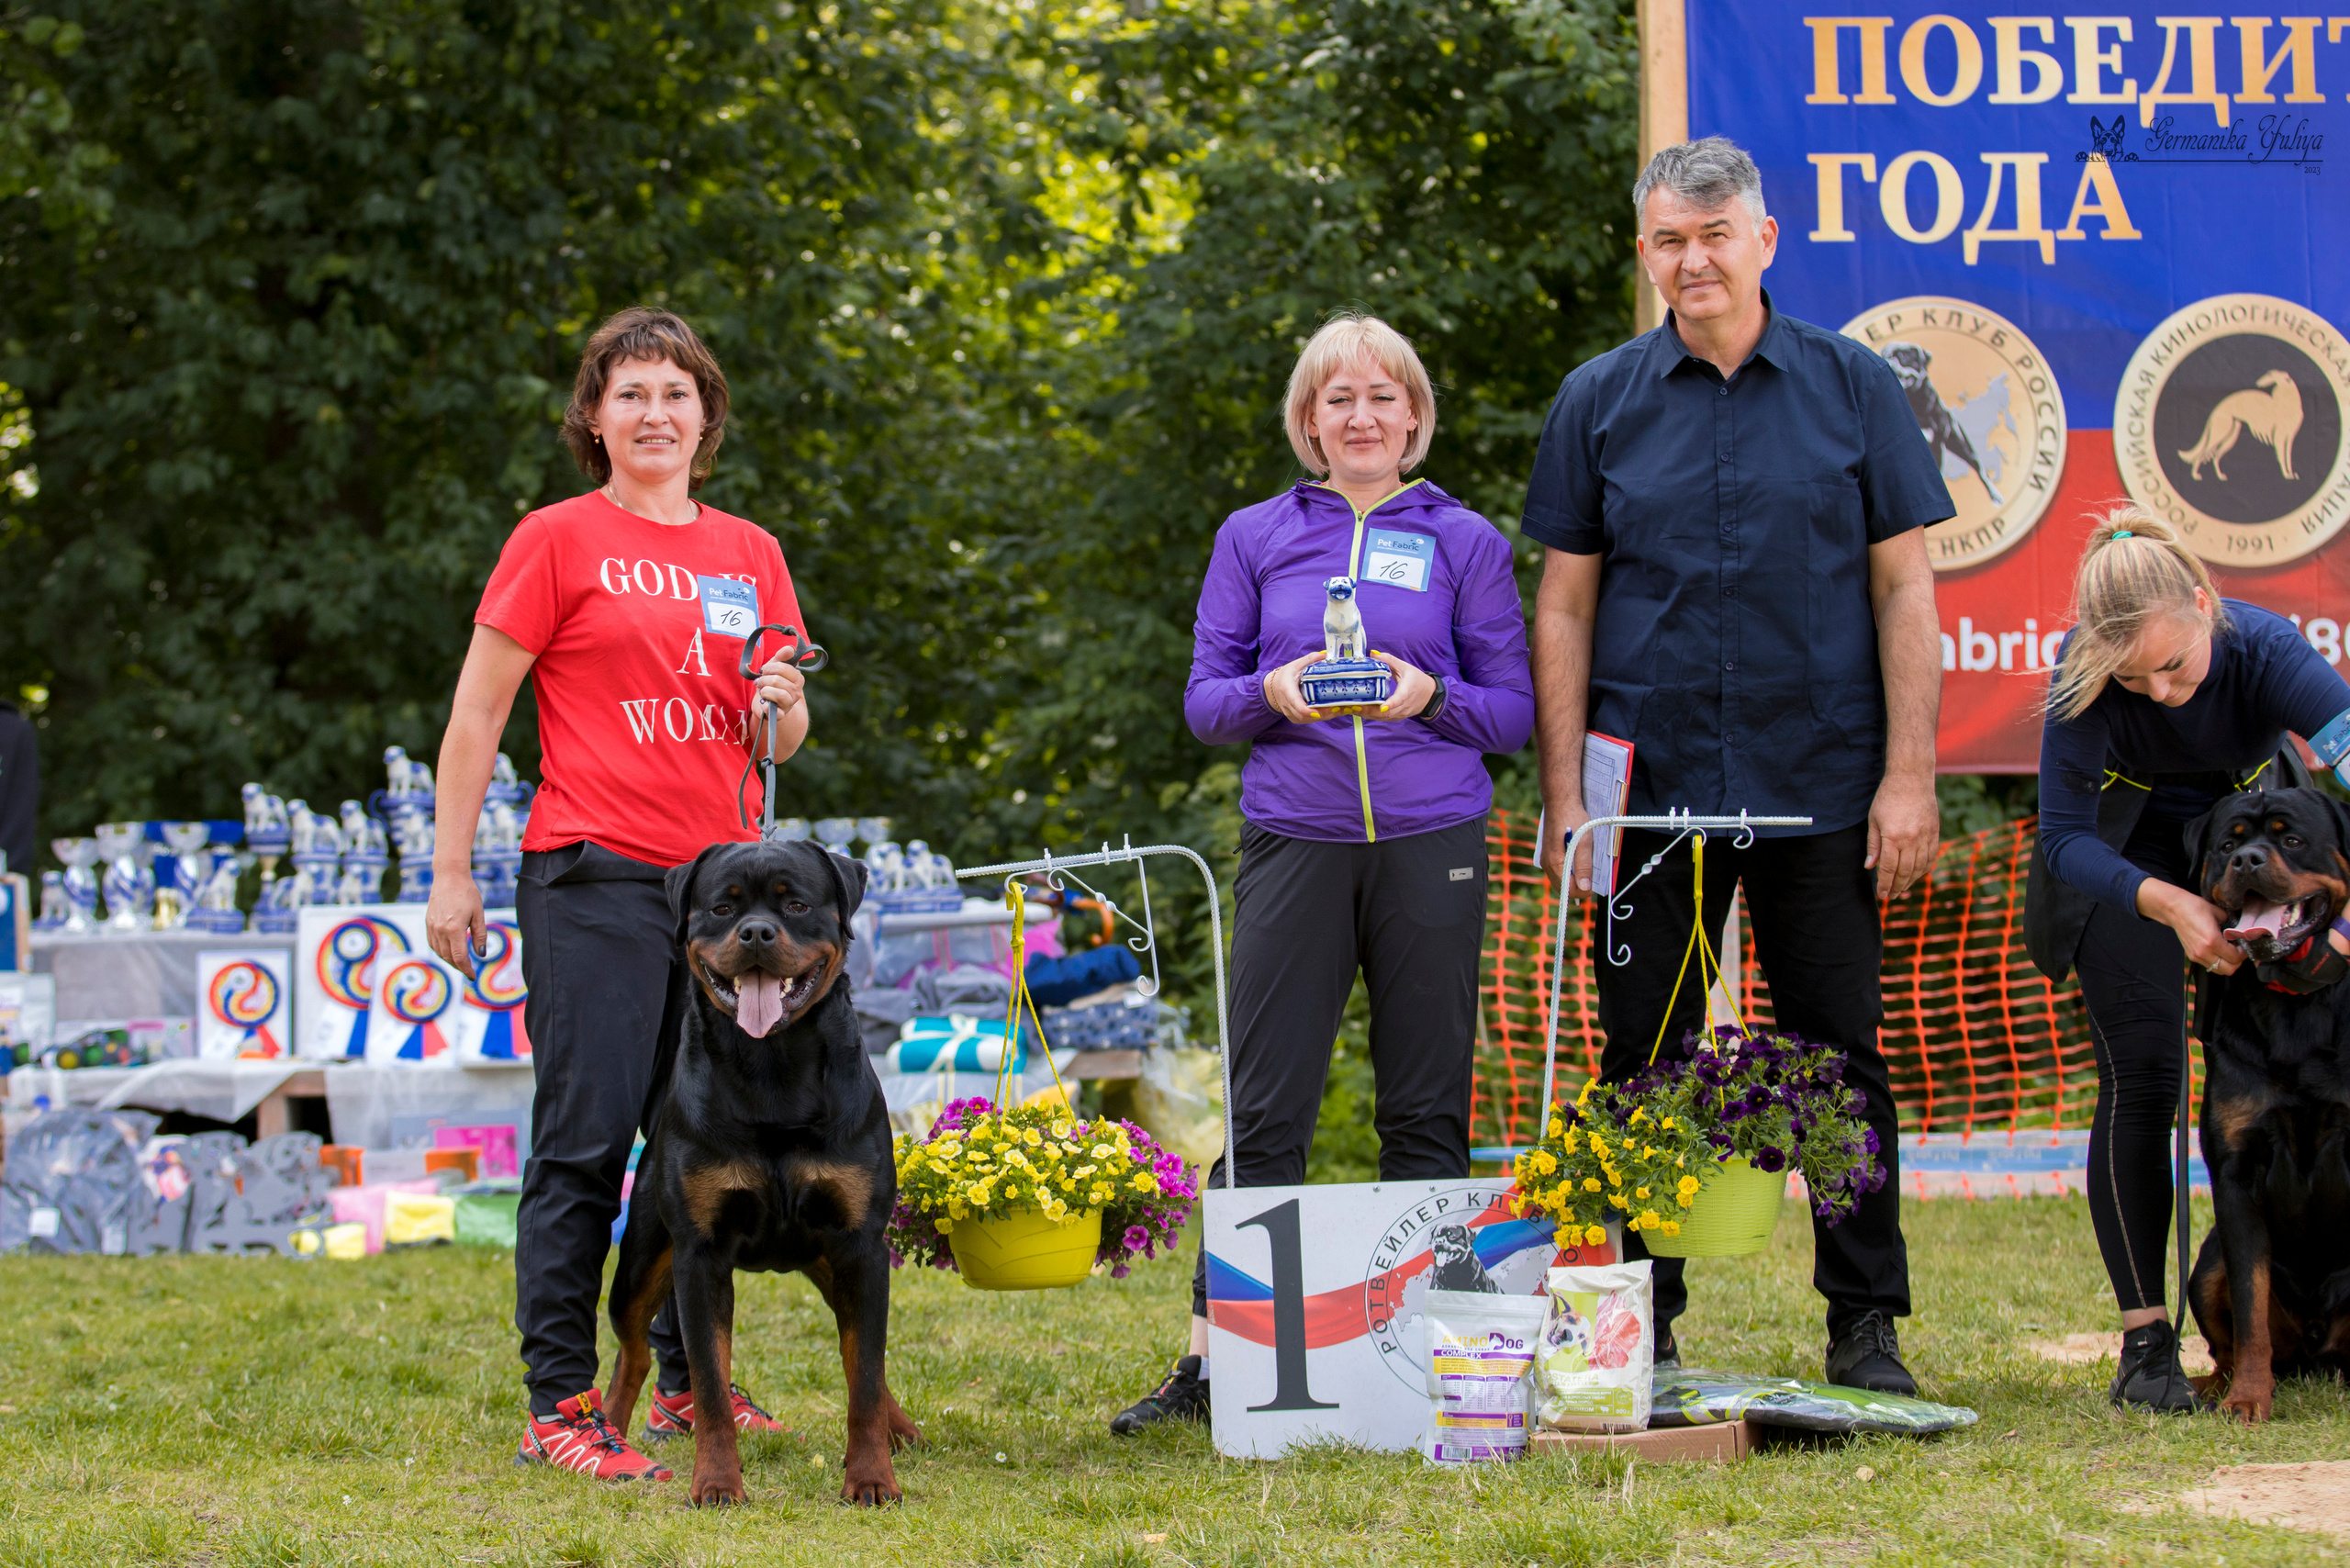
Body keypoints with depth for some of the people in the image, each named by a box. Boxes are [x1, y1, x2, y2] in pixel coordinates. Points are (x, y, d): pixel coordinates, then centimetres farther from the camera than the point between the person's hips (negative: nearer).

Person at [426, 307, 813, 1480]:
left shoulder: (750, 553, 15)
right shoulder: (558, 539, 0)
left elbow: (783, 739, 21)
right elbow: (477, 713, 0)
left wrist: (781, 707, -3)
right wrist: (450, 876, -4)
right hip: (594, 878, -5)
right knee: (586, 1140, -8)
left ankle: (690, 1382, 21)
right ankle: (559, 1406, -5)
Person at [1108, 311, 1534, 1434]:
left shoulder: (1464, 542, 9)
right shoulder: (1255, 539, 11)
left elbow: (1514, 709, 7)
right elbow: (1205, 698, 10)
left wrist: (1429, 697, -13)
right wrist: (1274, 693, -11)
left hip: (1431, 843, 0)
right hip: (1294, 837, 0)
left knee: (1427, 1110, 2)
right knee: (1262, 1108, -3)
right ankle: (1215, 1353, 0)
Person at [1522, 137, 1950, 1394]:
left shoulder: (1852, 387, 4)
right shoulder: (1600, 402, 6)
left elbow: (1903, 586, 3)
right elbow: (1563, 605, 6)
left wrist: (1909, 775, -5)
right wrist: (1563, 793, -1)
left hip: (1820, 788, -1)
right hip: (1650, 784, 1)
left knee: (1842, 1054, 3)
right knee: (1645, 1064, 4)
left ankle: (1866, 1328, 11)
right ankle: (1645, 1329, 13)